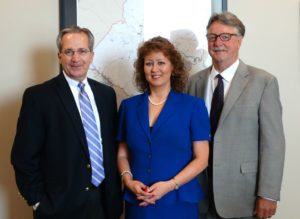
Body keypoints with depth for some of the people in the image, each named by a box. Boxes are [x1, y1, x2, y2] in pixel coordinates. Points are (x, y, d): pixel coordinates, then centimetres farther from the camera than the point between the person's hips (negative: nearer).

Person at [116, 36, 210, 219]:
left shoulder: (193, 105, -3)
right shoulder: (129, 106, 5)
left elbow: (201, 158, -4)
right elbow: (123, 154, 10)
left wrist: (170, 185, -15)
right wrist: (128, 180, -9)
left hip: (179, 202, -2)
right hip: (137, 203, 2)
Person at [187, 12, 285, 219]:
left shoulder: (264, 82, -7)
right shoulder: (195, 81, 5)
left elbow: (273, 142, -9)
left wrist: (268, 194, -11)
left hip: (242, 193, -3)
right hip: (201, 191, 3)